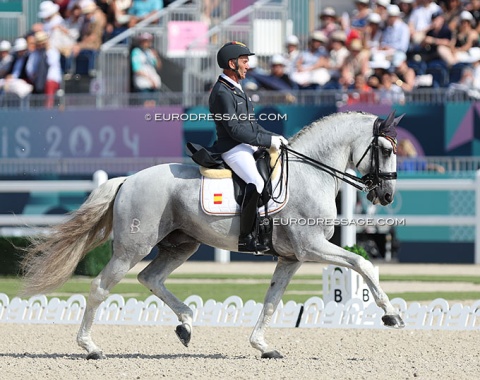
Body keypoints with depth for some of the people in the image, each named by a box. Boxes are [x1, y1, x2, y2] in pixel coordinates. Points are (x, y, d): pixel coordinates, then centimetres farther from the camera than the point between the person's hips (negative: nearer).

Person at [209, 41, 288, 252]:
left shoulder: (236, 89, 19)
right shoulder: (222, 93, -14)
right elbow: (235, 130, -19)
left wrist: (273, 136, 8)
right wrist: (268, 140, -17)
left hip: (249, 146, 11)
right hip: (233, 149, -11)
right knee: (257, 183, -30)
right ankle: (246, 238, -26)